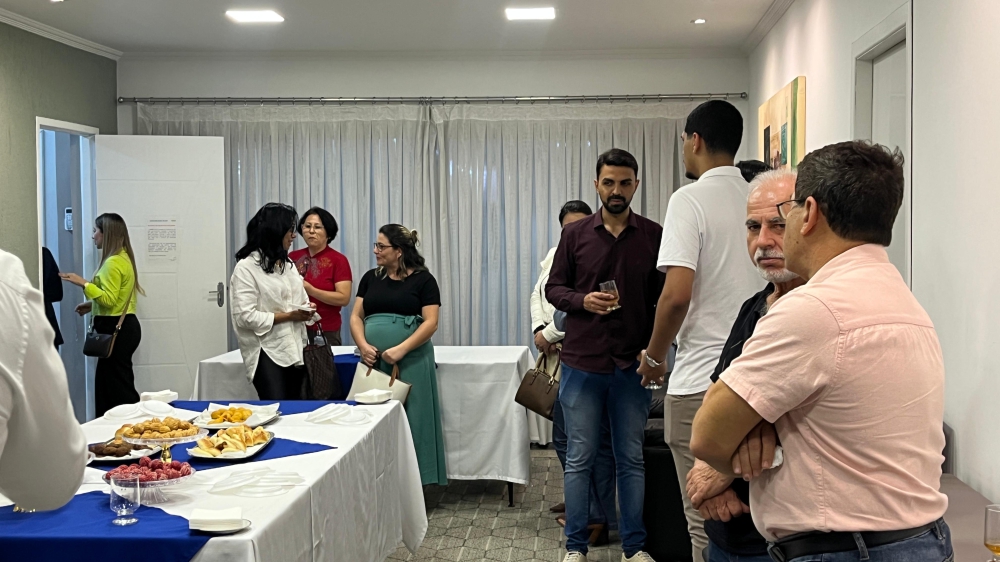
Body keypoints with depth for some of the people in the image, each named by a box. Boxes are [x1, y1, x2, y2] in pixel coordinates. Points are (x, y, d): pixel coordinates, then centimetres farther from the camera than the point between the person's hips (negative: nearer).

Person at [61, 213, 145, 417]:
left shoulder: (113, 263, -16)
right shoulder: (124, 258, 15)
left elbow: (110, 299, -21)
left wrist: (84, 284, -21)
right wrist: (93, 305, 19)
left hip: (115, 329, -10)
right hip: (123, 326, 10)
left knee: (117, 385, -6)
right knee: (109, 384, 12)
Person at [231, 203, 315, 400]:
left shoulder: (288, 264, 16)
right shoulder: (246, 268, -9)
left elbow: (302, 301, 23)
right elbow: (245, 317, -17)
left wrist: (307, 309, -2)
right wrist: (288, 316, -16)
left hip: (295, 350, 8)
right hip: (267, 353, -8)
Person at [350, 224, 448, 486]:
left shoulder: (423, 279, -1)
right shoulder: (370, 278, 12)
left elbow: (431, 322, -8)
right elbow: (356, 316, 10)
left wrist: (401, 349, -18)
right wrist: (363, 345, -9)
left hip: (410, 361, -4)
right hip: (373, 360, 4)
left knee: (410, 420, -1)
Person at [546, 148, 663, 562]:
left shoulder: (653, 235, 2)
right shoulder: (575, 234, 3)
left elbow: (665, 296, 4)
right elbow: (553, 287, 6)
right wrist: (582, 301, -14)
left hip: (633, 364, 0)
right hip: (582, 362, 0)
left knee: (631, 459, 9)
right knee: (579, 459, 6)